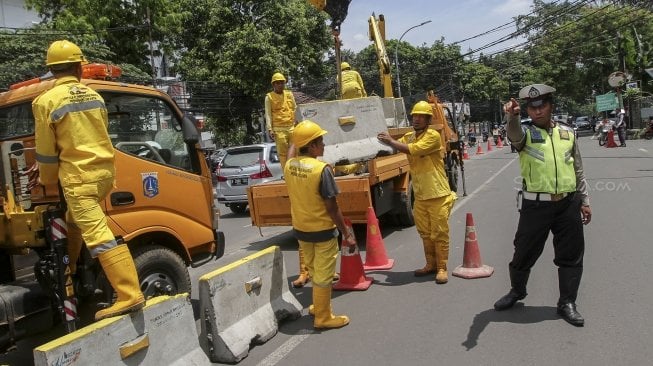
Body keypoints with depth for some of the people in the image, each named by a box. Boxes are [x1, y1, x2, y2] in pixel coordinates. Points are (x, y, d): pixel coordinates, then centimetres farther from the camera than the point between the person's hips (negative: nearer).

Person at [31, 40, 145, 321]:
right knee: (74, 222, 28)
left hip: (78, 176, -7)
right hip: (105, 170, 7)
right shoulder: (94, 96, 11)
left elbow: (46, 149, -1)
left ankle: (130, 295, -17)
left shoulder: (47, 101, -7)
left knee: (99, 237, -12)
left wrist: (47, 179, 18)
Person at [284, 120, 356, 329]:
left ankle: (319, 306, 40)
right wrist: (346, 233, -13)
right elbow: (332, 207, -21)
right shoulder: (322, 169, -23)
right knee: (323, 275, 8)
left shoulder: (289, 166, -5)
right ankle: (323, 318, 20)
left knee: (314, 271, 24)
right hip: (322, 230, -6)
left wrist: (295, 141, 39)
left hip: (300, 229, 7)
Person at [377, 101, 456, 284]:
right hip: (420, 196, 7)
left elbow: (413, 149, -25)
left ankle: (442, 268, 11)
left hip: (438, 194, -7)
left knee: (439, 233, 1)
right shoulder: (408, 136, 11)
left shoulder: (433, 136, -14)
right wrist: (386, 140, -18)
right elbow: (396, 146, 0)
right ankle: (431, 265, 27)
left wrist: (391, 141, -18)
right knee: (425, 233, 15)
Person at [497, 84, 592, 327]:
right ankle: (517, 291, 32)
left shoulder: (567, 133, 10)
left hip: (568, 204, 3)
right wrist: (513, 116, -50)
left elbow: (578, 170, 14)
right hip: (536, 205, -3)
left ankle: (567, 303, 22)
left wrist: (584, 201, 12)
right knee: (524, 252, 8)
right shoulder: (525, 134, -1)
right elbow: (514, 134, -28)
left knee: (571, 256, 7)